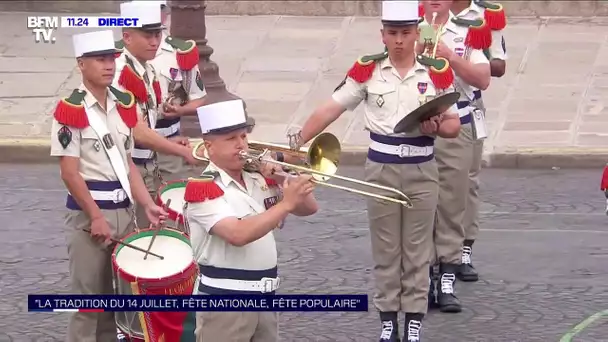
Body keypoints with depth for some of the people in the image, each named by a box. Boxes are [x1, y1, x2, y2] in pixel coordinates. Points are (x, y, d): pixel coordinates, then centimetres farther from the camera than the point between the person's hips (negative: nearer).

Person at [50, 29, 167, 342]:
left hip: (123, 211, 6)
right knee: (89, 299, -1)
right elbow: (70, 174, -15)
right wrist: (96, 217, -16)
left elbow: (128, 163, 12)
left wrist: (147, 205, 1)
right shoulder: (70, 110, -13)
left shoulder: (124, 104, 7)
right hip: (88, 213, -6)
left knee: (116, 295, 12)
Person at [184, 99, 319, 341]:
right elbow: (238, 234, -26)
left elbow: (308, 208, 11)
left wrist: (287, 180, -6)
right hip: (224, 300, -7)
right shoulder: (203, 189, -12)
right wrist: (286, 203, -26)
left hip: (265, 297, 7)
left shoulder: (260, 178, 11)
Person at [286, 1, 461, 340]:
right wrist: (297, 142, -7)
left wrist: (436, 127, -20)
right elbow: (332, 109, -2)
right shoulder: (367, 70, -3)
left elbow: (454, 125, 2)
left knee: (417, 249, 5)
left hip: (422, 170, 0)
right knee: (385, 249, 7)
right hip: (381, 169, 0)